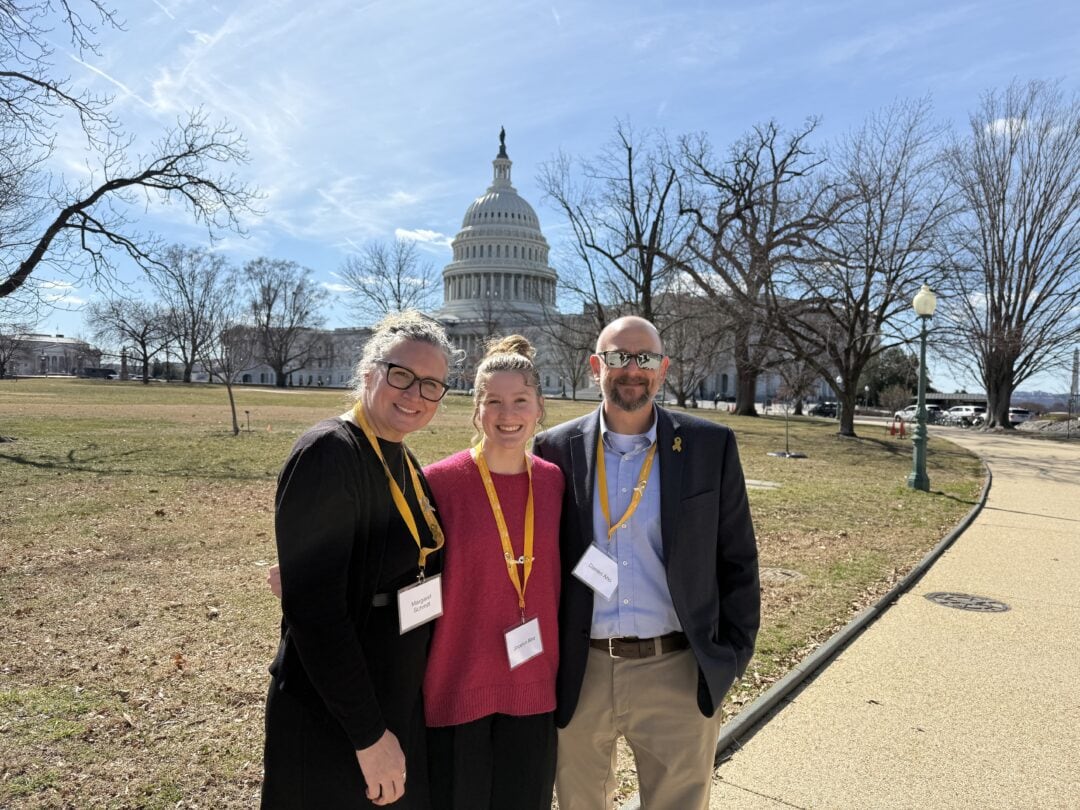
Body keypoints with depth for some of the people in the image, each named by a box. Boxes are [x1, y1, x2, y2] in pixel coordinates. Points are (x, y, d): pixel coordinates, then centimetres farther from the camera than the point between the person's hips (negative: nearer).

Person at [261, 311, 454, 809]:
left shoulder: (404, 463, 5)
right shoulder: (328, 454, -21)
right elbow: (313, 610, -25)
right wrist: (369, 733, -20)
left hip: (399, 710, 8)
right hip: (331, 728, -8)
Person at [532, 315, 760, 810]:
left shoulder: (710, 446, -4)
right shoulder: (557, 449, -2)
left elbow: (736, 560, 2)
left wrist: (731, 656, -1)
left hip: (677, 675, -1)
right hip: (579, 674, 1)